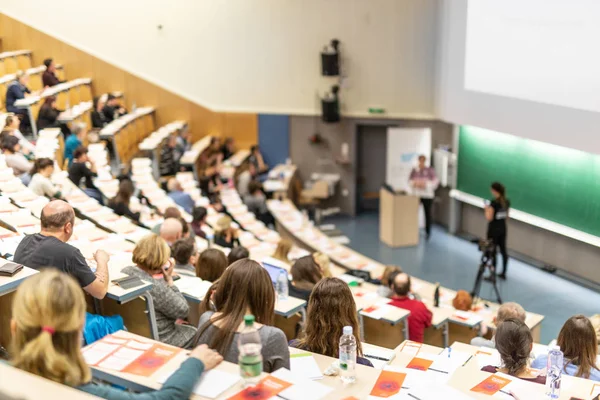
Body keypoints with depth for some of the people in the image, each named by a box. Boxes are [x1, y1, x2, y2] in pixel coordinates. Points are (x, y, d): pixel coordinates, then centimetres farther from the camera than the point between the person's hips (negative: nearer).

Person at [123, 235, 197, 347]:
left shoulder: (125, 272, -7)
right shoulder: (155, 286, -33)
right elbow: (183, 310, -19)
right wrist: (170, 280, -17)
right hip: (159, 340, -8)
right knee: (194, 333, 17)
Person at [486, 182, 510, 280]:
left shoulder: (494, 203, -21)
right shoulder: (507, 202, 1)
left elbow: (489, 218, -19)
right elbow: (507, 216, 10)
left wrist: (487, 209, -4)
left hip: (494, 229, -7)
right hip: (503, 229, 7)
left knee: (493, 252, 2)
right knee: (503, 250, 14)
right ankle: (503, 273, 24)